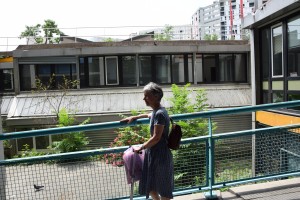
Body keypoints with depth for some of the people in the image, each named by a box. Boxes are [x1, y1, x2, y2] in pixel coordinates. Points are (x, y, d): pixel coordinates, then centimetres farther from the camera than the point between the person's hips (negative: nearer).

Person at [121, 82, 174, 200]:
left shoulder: (160, 113, -21)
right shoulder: (156, 111, 9)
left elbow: (156, 138, -23)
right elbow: (149, 116, 35)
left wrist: (141, 147, -13)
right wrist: (134, 118, 31)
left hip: (160, 154, -9)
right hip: (154, 152, 9)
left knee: (163, 187, 6)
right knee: (149, 184, 19)